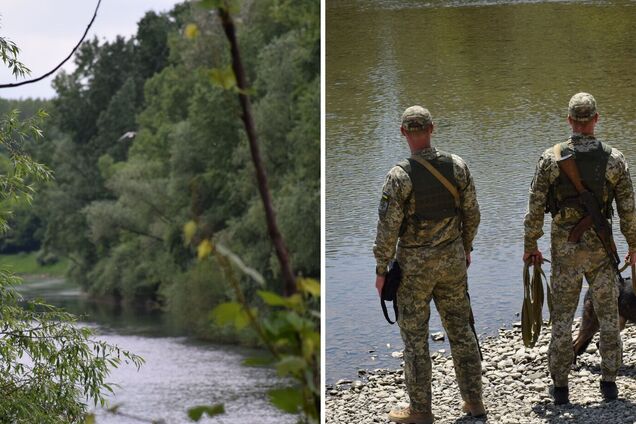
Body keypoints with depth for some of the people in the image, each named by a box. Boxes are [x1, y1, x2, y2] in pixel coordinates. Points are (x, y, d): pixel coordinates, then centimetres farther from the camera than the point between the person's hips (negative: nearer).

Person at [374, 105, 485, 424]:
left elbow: (388, 227, -16)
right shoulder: (457, 166, -5)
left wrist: (381, 269, -5)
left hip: (414, 264, -4)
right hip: (453, 259, 4)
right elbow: (471, 213, 4)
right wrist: (466, 248, 19)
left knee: (415, 337, 6)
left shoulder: (400, 176, -18)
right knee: (461, 329, 15)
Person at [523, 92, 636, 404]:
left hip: (564, 249, 0)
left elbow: (535, 207, -6)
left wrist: (529, 246, 6)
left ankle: (560, 386, 12)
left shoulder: (551, 159, -10)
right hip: (601, 249, 0)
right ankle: (608, 382, 14)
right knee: (608, 314, 13)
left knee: (562, 315, 9)